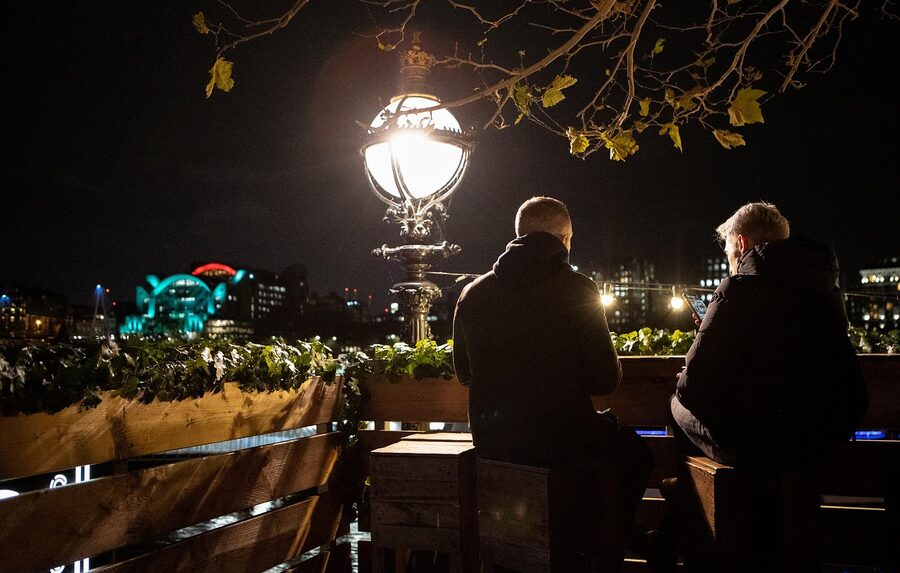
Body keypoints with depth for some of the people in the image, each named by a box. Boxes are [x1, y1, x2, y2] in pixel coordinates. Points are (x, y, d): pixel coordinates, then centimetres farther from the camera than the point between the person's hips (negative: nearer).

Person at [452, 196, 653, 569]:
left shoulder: (472, 293, 1)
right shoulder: (575, 289, -13)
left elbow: (464, 373, 12)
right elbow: (606, 379, -12)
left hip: (490, 443, 5)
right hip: (562, 440, -5)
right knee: (635, 453, 26)